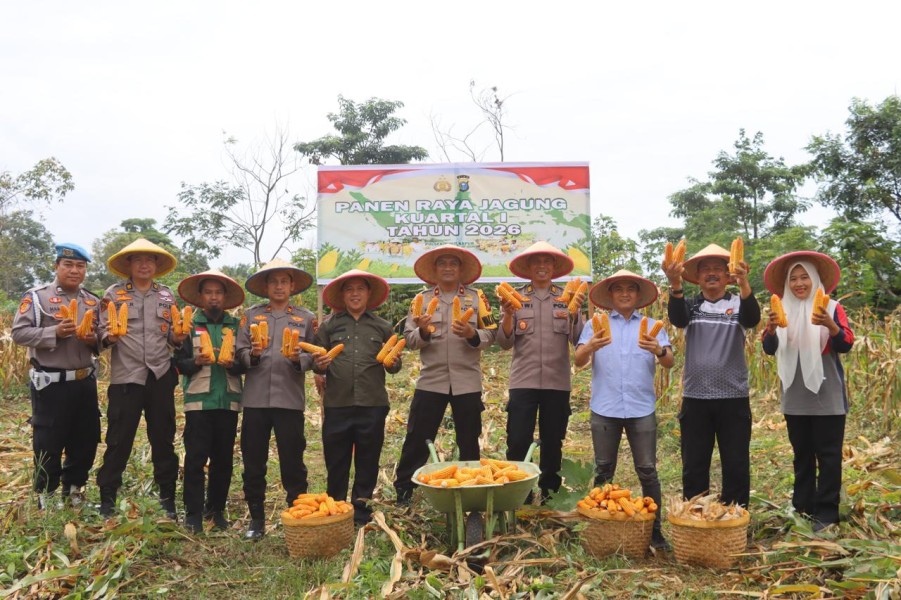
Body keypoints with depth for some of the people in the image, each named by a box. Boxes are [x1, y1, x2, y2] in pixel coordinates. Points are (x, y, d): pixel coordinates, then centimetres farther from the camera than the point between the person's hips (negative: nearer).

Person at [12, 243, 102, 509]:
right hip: (51, 384, -5)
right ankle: (46, 494, 22)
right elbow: (19, 333, -11)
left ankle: (73, 488, 30)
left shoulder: (93, 302, 10)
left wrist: (94, 340, -6)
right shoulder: (36, 296, -5)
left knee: (86, 439, 12)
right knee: (48, 442, 5)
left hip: (85, 382, 5)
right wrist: (54, 333, -23)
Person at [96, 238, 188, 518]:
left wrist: (177, 337, -6)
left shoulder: (167, 295, 11)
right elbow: (101, 333, 1)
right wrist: (109, 337, -21)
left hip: (161, 375, 3)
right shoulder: (113, 294, 2)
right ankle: (107, 498, 16)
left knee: (163, 438, 9)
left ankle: (167, 497, 20)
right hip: (126, 376, -2)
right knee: (119, 439, 1)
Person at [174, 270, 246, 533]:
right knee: (196, 458, -3)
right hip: (198, 400, -2)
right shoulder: (190, 324, 7)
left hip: (228, 400, 2)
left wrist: (232, 364, -12)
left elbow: (245, 364, 9)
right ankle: (194, 513, 6)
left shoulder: (236, 325, 11)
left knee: (223, 459, 5)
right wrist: (196, 362, -18)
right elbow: (179, 362, 2)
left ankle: (216, 509, 17)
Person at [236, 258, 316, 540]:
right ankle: (256, 518, 21)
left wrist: (298, 359, -17)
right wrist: (253, 355, -14)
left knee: (292, 461, 3)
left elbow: (313, 356, 3)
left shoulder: (306, 318, 8)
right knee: (253, 462, 8)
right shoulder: (251, 315, 11)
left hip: (290, 399, -1)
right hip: (255, 398, 2)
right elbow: (240, 353, 7)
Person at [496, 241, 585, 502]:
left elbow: (578, 340, -3)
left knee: (553, 444, 10)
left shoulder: (567, 299, 6)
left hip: (557, 382, 1)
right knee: (517, 443, -4)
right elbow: (505, 342, -1)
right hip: (523, 381, -1)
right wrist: (508, 314, -16)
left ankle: (550, 496, 23)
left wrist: (575, 312, -17)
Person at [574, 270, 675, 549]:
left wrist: (659, 351, -26)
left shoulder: (652, 326, 9)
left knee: (647, 471, 1)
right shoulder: (596, 325, 8)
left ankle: (654, 529, 9)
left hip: (641, 408, 0)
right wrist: (590, 347, -27)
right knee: (603, 471, 6)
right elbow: (579, 361, -4)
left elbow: (670, 363, -3)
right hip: (605, 408, 0)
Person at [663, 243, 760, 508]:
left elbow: (752, 319, -20)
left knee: (736, 467, 6)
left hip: (733, 398, -1)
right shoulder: (690, 305, 5)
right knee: (694, 467, 8)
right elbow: (677, 319, -18)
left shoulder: (738, 304, 2)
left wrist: (744, 283, -40)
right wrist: (675, 285, -38)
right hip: (695, 398, 1)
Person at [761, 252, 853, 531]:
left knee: (828, 454, 0)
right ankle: (802, 508, 19)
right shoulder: (784, 310, 8)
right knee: (802, 454, 11)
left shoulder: (831, 308, -1)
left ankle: (826, 512, 6)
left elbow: (846, 345, -12)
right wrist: (771, 329, -22)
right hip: (795, 398, 4)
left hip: (827, 397, -3)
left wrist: (830, 326, -32)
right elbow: (770, 349, -1)